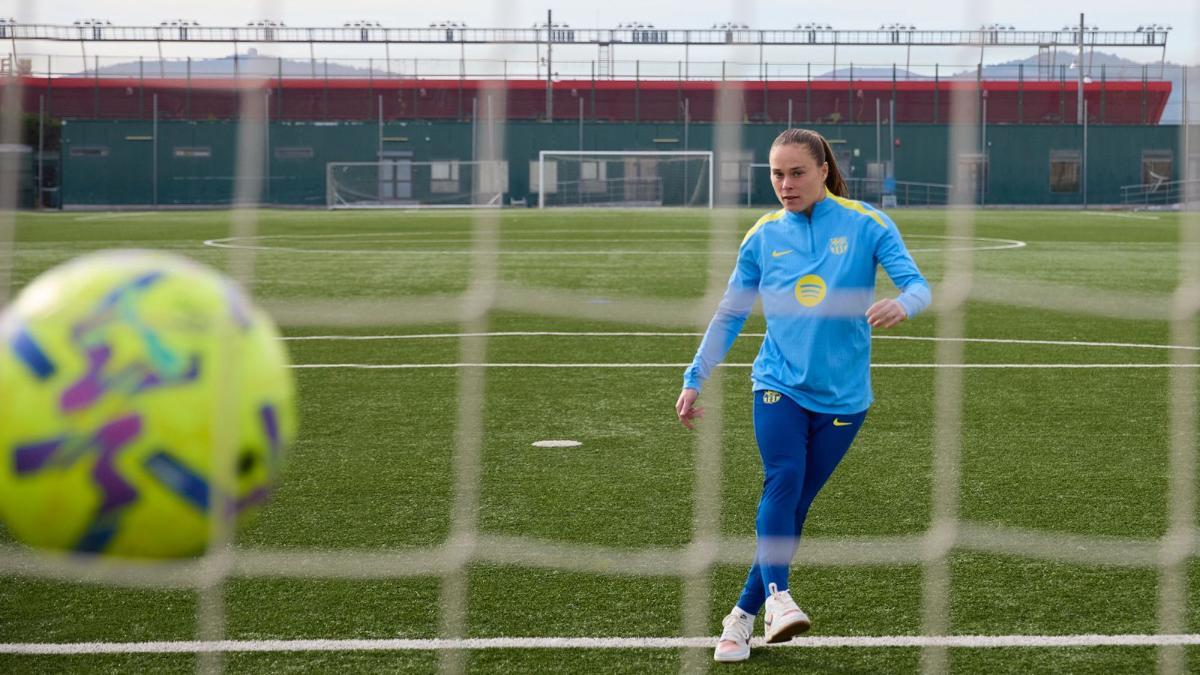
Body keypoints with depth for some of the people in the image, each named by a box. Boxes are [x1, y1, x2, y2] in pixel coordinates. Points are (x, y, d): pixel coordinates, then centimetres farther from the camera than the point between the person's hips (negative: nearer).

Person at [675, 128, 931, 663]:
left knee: (795, 504, 2)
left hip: (842, 395, -1)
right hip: (779, 384, 1)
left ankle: (743, 614, 14)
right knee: (783, 478, -25)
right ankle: (777, 594, -32)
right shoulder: (763, 236, 5)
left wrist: (902, 305, -33)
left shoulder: (866, 225, -2)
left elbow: (917, 285, -10)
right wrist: (695, 380, 8)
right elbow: (729, 315, 12)